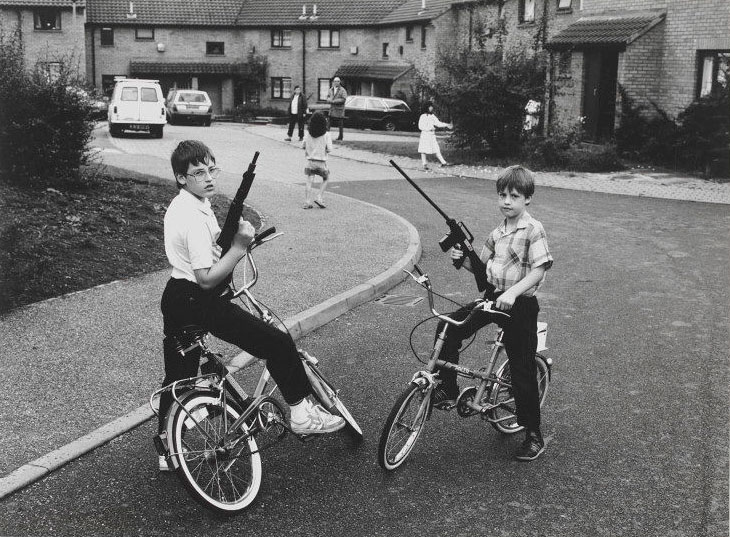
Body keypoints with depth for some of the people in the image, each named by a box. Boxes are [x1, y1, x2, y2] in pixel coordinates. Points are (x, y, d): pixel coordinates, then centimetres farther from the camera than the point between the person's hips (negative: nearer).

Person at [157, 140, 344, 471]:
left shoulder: (180, 205, 9)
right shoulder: (195, 219, -23)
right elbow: (207, 279, -24)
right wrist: (239, 247, -22)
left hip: (175, 298, 11)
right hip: (200, 302, -11)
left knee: (177, 377, 18)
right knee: (278, 343, -5)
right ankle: (302, 414, 5)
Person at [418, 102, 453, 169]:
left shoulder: (433, 116, 10)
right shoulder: (423, 116, -6)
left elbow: (438, 123, 9)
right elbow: (420, 126, -10)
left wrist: (447, 125, -1)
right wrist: (429, 128, -17)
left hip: (432, 135, 5)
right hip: (425, 134, -5)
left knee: (436, 149, 2)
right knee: (424, 150, 1)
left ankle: (443, 162, -1)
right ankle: (424, 164, 10)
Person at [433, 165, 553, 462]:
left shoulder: (533, 229, -12)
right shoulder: (497, 233, 11)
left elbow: (539, 270, -20)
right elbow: (482, 267, 16)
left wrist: (513, 292, -32)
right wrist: (463, 259, -4)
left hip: (520, 305, -7)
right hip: (492, 298, 7)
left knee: (522, 371, -1)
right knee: (449, 328, -12)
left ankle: (534, 435, 13)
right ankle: (447, 390, 1)